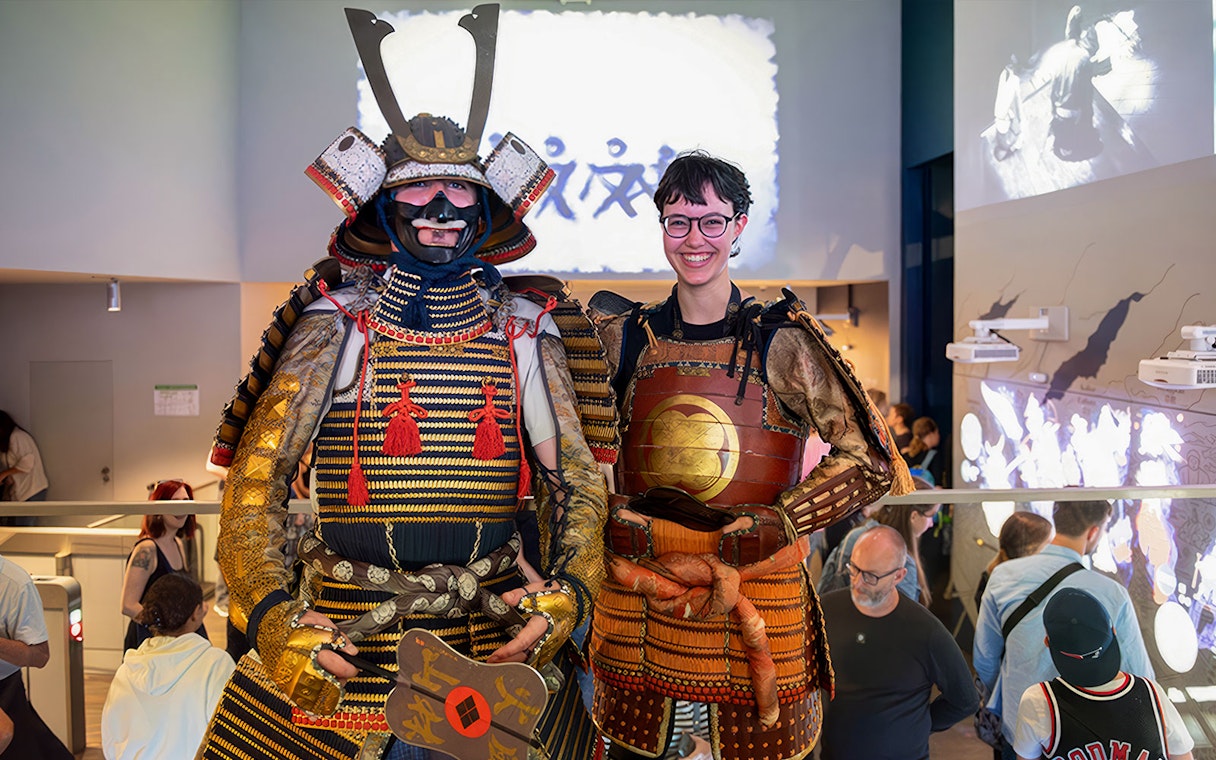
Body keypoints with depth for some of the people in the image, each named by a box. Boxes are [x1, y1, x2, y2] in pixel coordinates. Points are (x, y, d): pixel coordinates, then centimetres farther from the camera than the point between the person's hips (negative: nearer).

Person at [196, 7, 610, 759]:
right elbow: (258, 473, -6)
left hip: (496, 636, 2)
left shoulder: (525, 331, 1)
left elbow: (576, 478, 3)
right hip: (345, 635, -1)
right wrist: (269, 613, -19)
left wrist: (568, 590, -13)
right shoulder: (336, 323, -3)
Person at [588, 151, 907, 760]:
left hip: (756, 593, -2)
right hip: (637, 593, 3)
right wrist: (629, 530, -9)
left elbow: (869, 462, -9)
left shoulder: (780, 342, -7)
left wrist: (756, 536, -16)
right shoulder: (627, 336, 2)